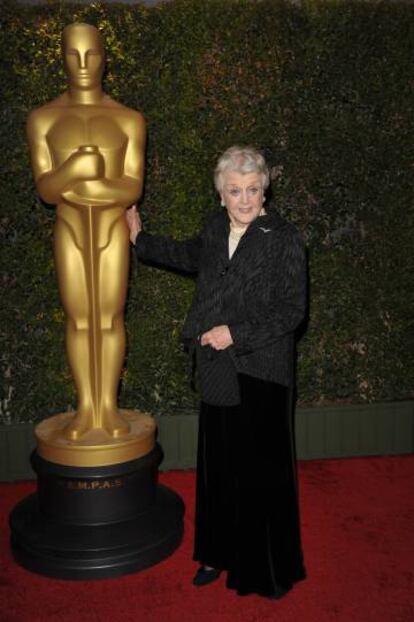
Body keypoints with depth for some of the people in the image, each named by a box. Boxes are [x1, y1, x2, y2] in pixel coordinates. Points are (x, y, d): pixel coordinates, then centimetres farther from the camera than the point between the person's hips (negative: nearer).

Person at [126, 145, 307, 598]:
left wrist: (236, 334, -17)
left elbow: (292, 311, -12)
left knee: (261, 468, 6)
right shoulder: (215, 228, 5)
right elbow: (190, 257, 27)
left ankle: (271, 568, 27)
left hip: (261, 373, -5)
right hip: (218, 371, 6)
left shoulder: (283, 239, -12)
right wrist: (140, 240, 32)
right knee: (218, 466, 15)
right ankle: (221, 553, 35)